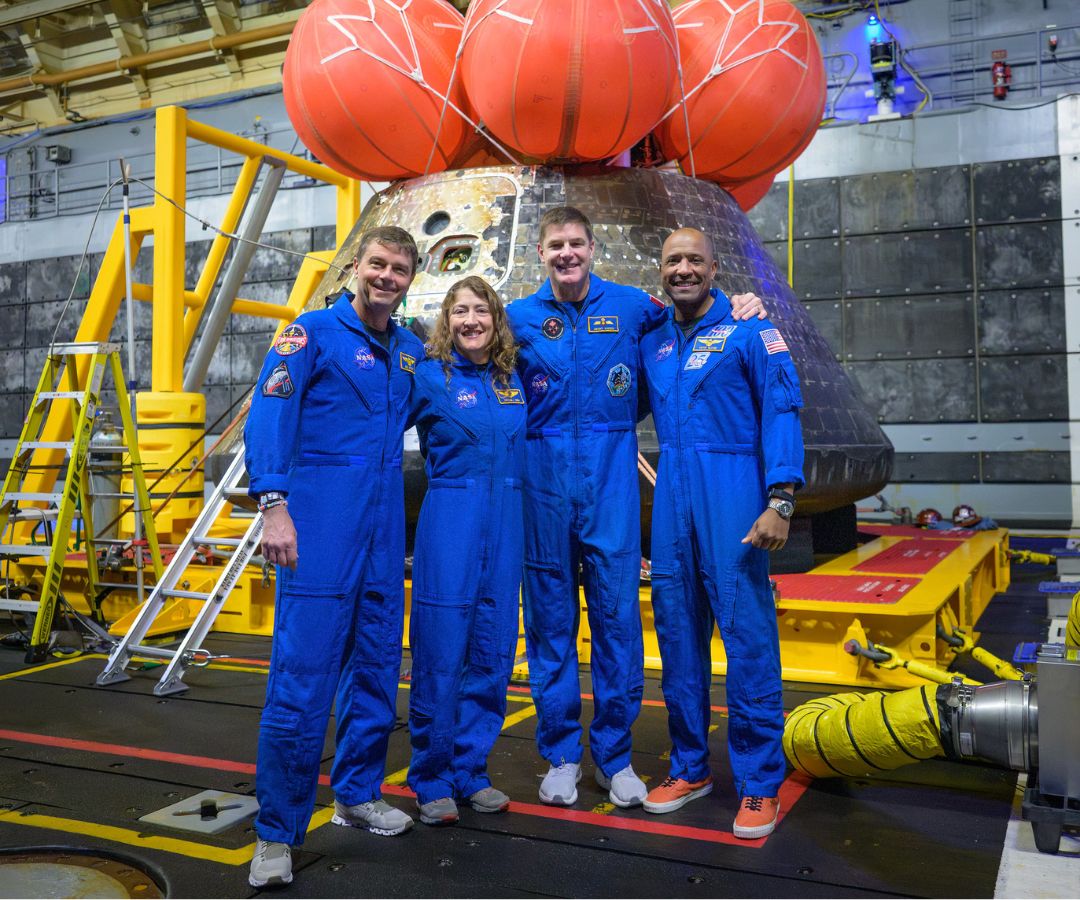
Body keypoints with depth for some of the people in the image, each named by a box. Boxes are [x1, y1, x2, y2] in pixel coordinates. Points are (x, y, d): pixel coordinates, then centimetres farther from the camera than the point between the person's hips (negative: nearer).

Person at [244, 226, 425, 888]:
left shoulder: (411, 351, 15)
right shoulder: (315, 332, -2)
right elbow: (269, 416, -11)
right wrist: (274, 506, -21)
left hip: (384, 523, 6)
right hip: (320, 518, -6)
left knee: (377, 666, 11)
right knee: (303, 674, -7)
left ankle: (357, 794, 28)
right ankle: (278, 832, 3)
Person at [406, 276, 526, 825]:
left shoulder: (515, 379, 11)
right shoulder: (428, 377, 0)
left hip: (506, 522, 4)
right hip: (449, 519, -4)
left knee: (491, 654, 8)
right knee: (440, 654, -1)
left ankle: (470, 770, 22)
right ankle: (432, 780, 13)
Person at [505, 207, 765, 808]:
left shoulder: (631, 305, 4)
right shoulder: (520, 319, 5)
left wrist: (740, 309, 5)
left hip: (611, 481, 0)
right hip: (544, 481, 1)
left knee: (617, 614, 1)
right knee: (550, 621, 7)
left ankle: (615, 757, 17)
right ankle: (561, 755, 20)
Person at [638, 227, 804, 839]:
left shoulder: (749, 333, 0)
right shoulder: (652, 344, 16)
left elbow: (782, 414, -8)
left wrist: (780, 500, -18)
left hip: (731, 493, -5)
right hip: (671, 495, 5)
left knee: (748, 634, -5)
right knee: (677, 632, 9)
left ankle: (760, 785, 6)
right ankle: (691, 767, 23)